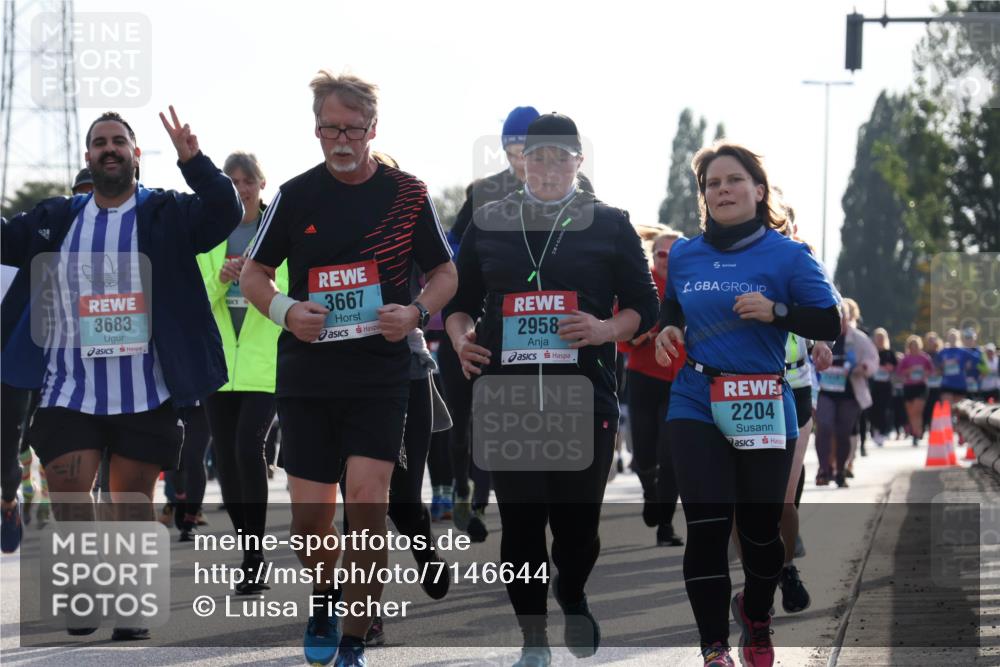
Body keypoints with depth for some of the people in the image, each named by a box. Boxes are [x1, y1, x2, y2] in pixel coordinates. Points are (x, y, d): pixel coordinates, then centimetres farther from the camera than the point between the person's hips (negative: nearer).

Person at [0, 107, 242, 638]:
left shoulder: (165, 214, 0)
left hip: (145, 392, -1)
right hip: (69, 389, 1)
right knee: (67, 498, -6)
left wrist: (193, 161, -29)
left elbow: (225, 214, -15)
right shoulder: (56, 219, 9)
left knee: (134, 498, 6)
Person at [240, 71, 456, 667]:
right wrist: (286, 310, -9)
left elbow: (446, 273, 11)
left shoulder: (408, 195, 2)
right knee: (310, 513, 2)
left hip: (380, 372, -2)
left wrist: (417, 312, -10)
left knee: (367, 498, -15)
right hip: (307, 375, 2)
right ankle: (324, 598, 34)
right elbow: (254, 274, 11)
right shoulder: (296, 195, 4)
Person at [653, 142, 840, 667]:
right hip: (695, 406, 2)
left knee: (760, 528, 7)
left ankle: (756, 617, 37)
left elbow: (830, 323, -4)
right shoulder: (683, 255, 8)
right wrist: (666, 330, 4)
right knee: (706, 526, -9)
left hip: (764, 408, -2)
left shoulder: (787, 255, -3)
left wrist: (776, 311, -19)